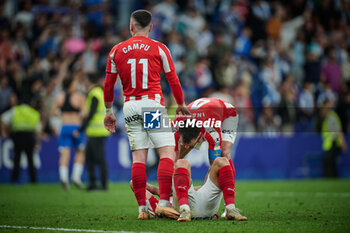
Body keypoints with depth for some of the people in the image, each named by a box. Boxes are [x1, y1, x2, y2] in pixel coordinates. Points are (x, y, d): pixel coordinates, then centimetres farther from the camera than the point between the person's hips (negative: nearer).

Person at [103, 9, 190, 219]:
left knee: (138, 157, 4)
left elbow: (108, 85, 13)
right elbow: (173, 80, 7)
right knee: (168, 153, -4)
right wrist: (181, 104, 21)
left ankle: (142, 208, 1)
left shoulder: (116, 51, 10)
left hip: (130, 107, 3)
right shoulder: (159, 48, 3)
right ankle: (163, 202, -18)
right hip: (153, 104, -3)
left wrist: (109, 112, 23)